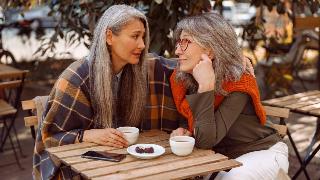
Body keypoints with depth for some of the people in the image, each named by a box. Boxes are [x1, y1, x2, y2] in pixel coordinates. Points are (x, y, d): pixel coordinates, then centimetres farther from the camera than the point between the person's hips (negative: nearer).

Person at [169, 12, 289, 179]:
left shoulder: (238, 84, -24)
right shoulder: (181, 78, -7)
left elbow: (205, 140, -31)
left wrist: (206, 86, -35)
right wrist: (185, 131, -14)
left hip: (263, 153, -5)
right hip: (222, 156, 6)